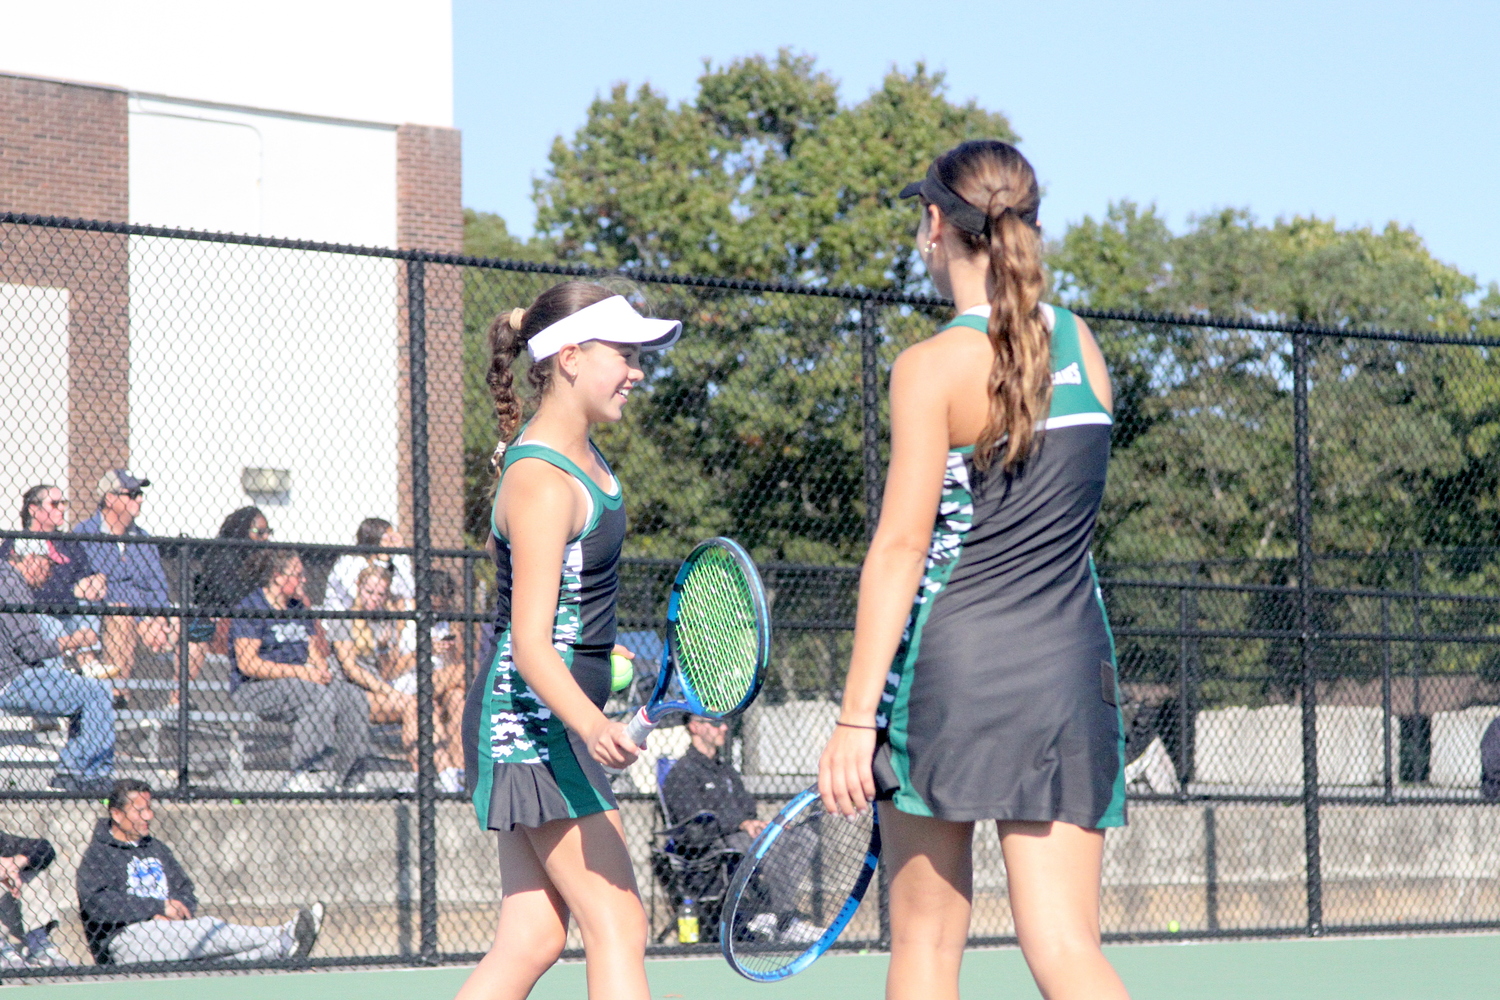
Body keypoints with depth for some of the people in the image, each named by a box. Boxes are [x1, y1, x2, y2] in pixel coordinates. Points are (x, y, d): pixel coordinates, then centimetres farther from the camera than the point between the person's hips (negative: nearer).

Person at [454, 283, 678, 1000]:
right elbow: (529, 645, -26)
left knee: (533, 937, 5)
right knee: (617, 926, -11)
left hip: (562, 719, 10)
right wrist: (592, 726, -44)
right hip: (533, 718, -10)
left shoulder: (581, 455, 9)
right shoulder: (542, 483, -20)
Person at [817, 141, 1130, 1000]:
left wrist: (856, 718, -10)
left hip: (953, 669, -4)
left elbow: (901, 547, -11)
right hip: (1074, 670, 4)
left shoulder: (934, 367, -7)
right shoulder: (1082, 345, 9)